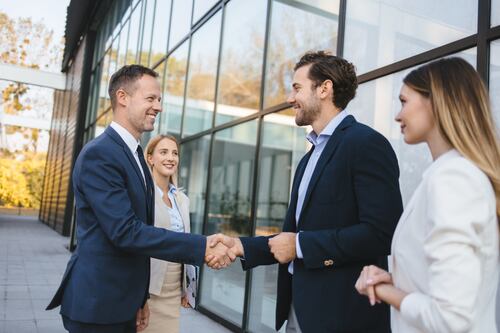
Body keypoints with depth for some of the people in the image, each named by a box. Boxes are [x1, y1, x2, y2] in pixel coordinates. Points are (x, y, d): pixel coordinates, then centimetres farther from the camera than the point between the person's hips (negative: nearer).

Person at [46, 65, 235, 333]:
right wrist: (202, 247, -26)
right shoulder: (98, 154, -18)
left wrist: (140, 298, 14)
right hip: (97, 305, -8)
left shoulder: (136, 156, 11)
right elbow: (125, 231, -26)